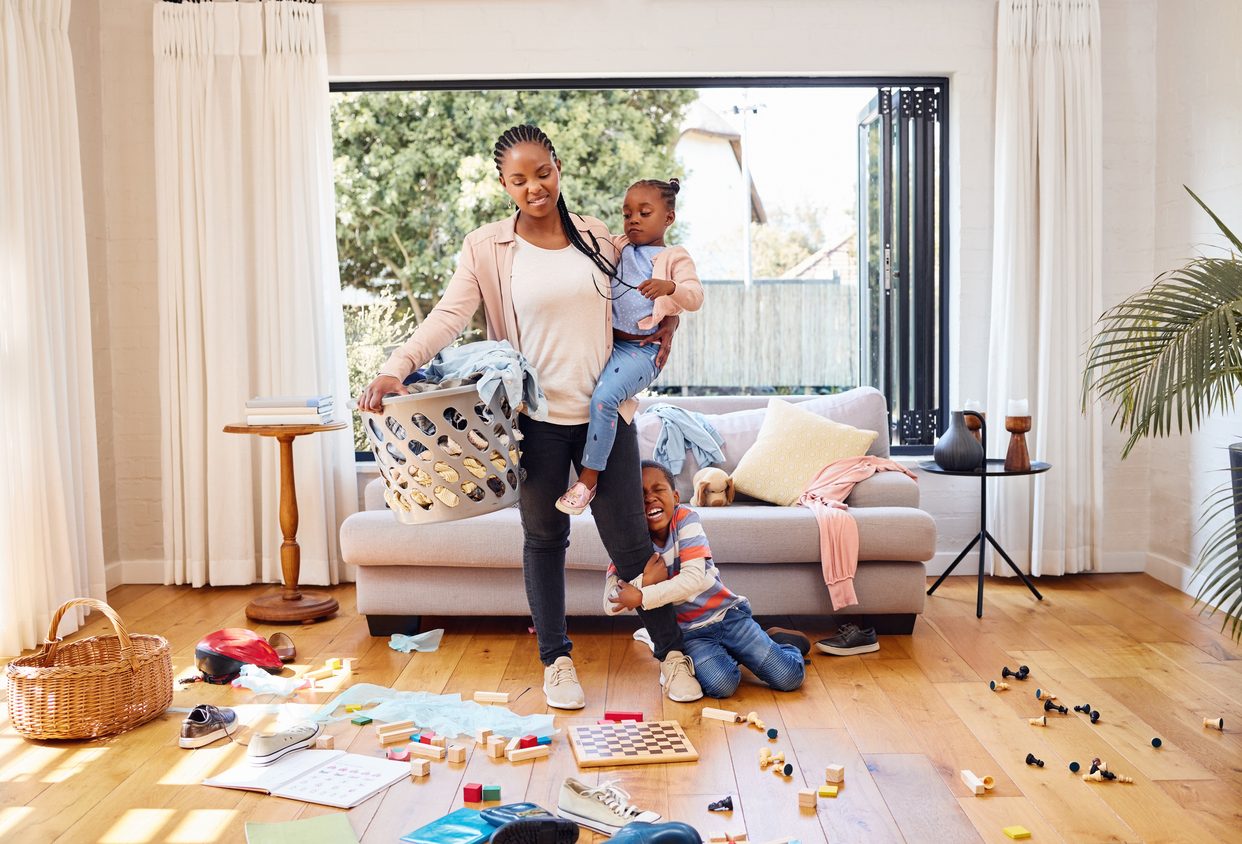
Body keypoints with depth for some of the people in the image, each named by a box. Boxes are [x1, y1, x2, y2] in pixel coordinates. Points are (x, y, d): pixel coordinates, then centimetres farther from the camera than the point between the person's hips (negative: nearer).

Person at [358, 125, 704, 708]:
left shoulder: (597, 237, 8)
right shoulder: (487, 249, -1)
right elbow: (448, 316, -12)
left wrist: (667, 323, 7)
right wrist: (396, 367, -27)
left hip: (607, 413, 1)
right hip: (537, 417, -1)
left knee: (628, 538, 5)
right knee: (544, 538, 9)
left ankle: (671, 654, 19)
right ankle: (556, 661, 24)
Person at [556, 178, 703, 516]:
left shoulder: (675, 257, 1)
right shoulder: (616, 247, 17)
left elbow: (695, 296, -12)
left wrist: (669, 286, -32)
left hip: (641, 349, -7)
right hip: (606, 340, 7)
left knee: (604, 397, -26)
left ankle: (588, 479, -16)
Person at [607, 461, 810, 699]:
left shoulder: (685, 520, -12)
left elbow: (694, 579, -21)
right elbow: (611, 604, -15)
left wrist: (642, 597, -26)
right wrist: (646, 579, -29)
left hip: (727, 614, -1)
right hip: (691, 633, 1)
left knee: (788, 678, -10)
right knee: (721, 685, -27)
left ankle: (776, 639, 23)